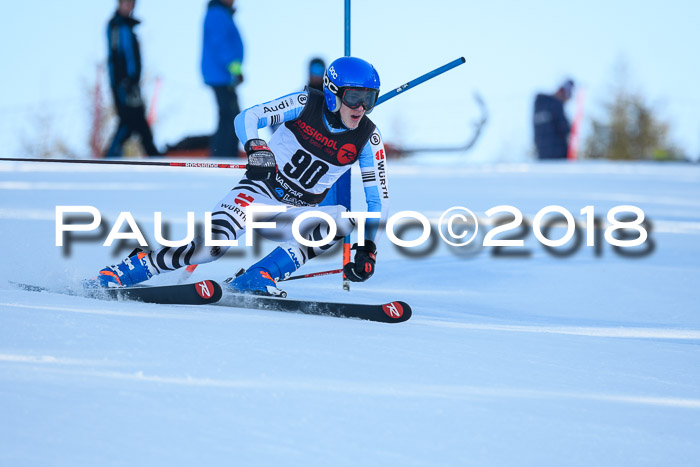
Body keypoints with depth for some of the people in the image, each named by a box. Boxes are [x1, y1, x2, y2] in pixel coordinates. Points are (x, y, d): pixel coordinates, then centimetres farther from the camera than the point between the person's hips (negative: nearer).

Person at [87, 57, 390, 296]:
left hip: (297, 212, 3)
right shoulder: (306, 104, -12)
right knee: (212, 245, -28)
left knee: (344, 222, -28)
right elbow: (247, 117, -18)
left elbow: (379, 201, -3)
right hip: (261, 189, -3)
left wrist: (368, 247, -17)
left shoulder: (368, 139, -7)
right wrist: (255, 147, -40)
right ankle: (118, 274, -17)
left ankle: (255, 279, -29)